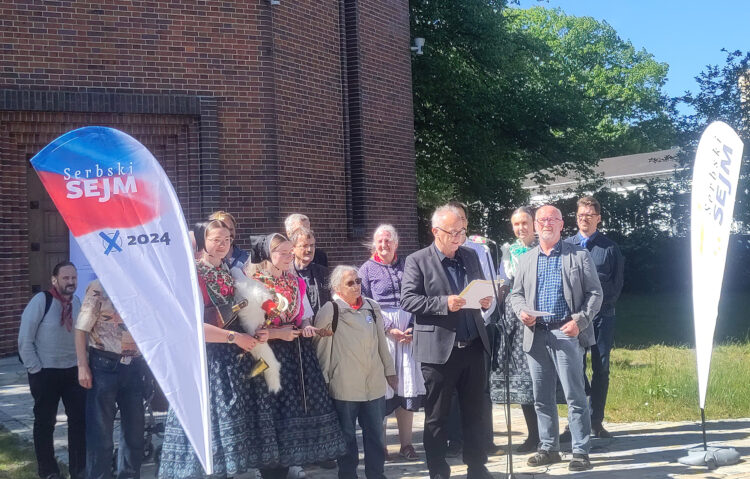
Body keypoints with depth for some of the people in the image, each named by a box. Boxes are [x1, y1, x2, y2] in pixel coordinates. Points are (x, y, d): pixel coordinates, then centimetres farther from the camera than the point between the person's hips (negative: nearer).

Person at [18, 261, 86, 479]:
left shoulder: (77, 303, 3)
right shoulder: (41, 301, -14)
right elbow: (25, 340, -12)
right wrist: (36, 370, -11)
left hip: (73, 371, 5)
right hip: (45, 373, -5)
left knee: (80, 419, 6)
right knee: (45, 422, 9)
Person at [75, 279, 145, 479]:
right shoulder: (98, 288, -6)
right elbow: (81, 329, -7)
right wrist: (83, 366, -12)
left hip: (134, 367, 5)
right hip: (105, 365, -5)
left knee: (134, 430, 13)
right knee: (100, 431, 2)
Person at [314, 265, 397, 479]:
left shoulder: (372, 307, 8)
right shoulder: (330, 310, -6)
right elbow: (322, 348, -2)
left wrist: (389, 371, 17)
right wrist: (323, 380, -1)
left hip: (375, 384, 4)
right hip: (345, 386, -4)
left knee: (376, 433, 10)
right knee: (347, 435, 7)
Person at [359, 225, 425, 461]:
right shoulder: (367, 269, 6)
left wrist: (412, 328, -4)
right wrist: (390, 330, -9)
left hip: (408, 331, 3)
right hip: (381, 332, -2)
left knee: (409, 386, 0)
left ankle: (406, 443, 7)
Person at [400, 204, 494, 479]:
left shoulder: (470, 257, 11)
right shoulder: (417, 261, -5)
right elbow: (408, 300, -12)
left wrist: (485, 300, -3)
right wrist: (444, 303, -22)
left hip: (473, 346, 5)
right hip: (439, 350, -5)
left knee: (474, 412, 12)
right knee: (436, 417, 6)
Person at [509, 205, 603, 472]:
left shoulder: (579, 256, 3)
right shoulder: (527, 259, 15)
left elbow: (595, 294, 0)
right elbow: (516, 294, 17)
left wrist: (579, 321, -13)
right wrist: (522, 311, -5)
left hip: (567, 334, -4)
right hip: (536, 335, 4)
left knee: (575, 396, -4)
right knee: (542, 397, 10)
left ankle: (581, 451, 3)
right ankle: (548, 448, 21)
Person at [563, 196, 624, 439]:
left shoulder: (610, 247, 6)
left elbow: (617, 282, 7)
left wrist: (604, 304, -6)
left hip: (602, 316, 0)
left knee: (601, 369, 3)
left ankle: (596, 421, 10)